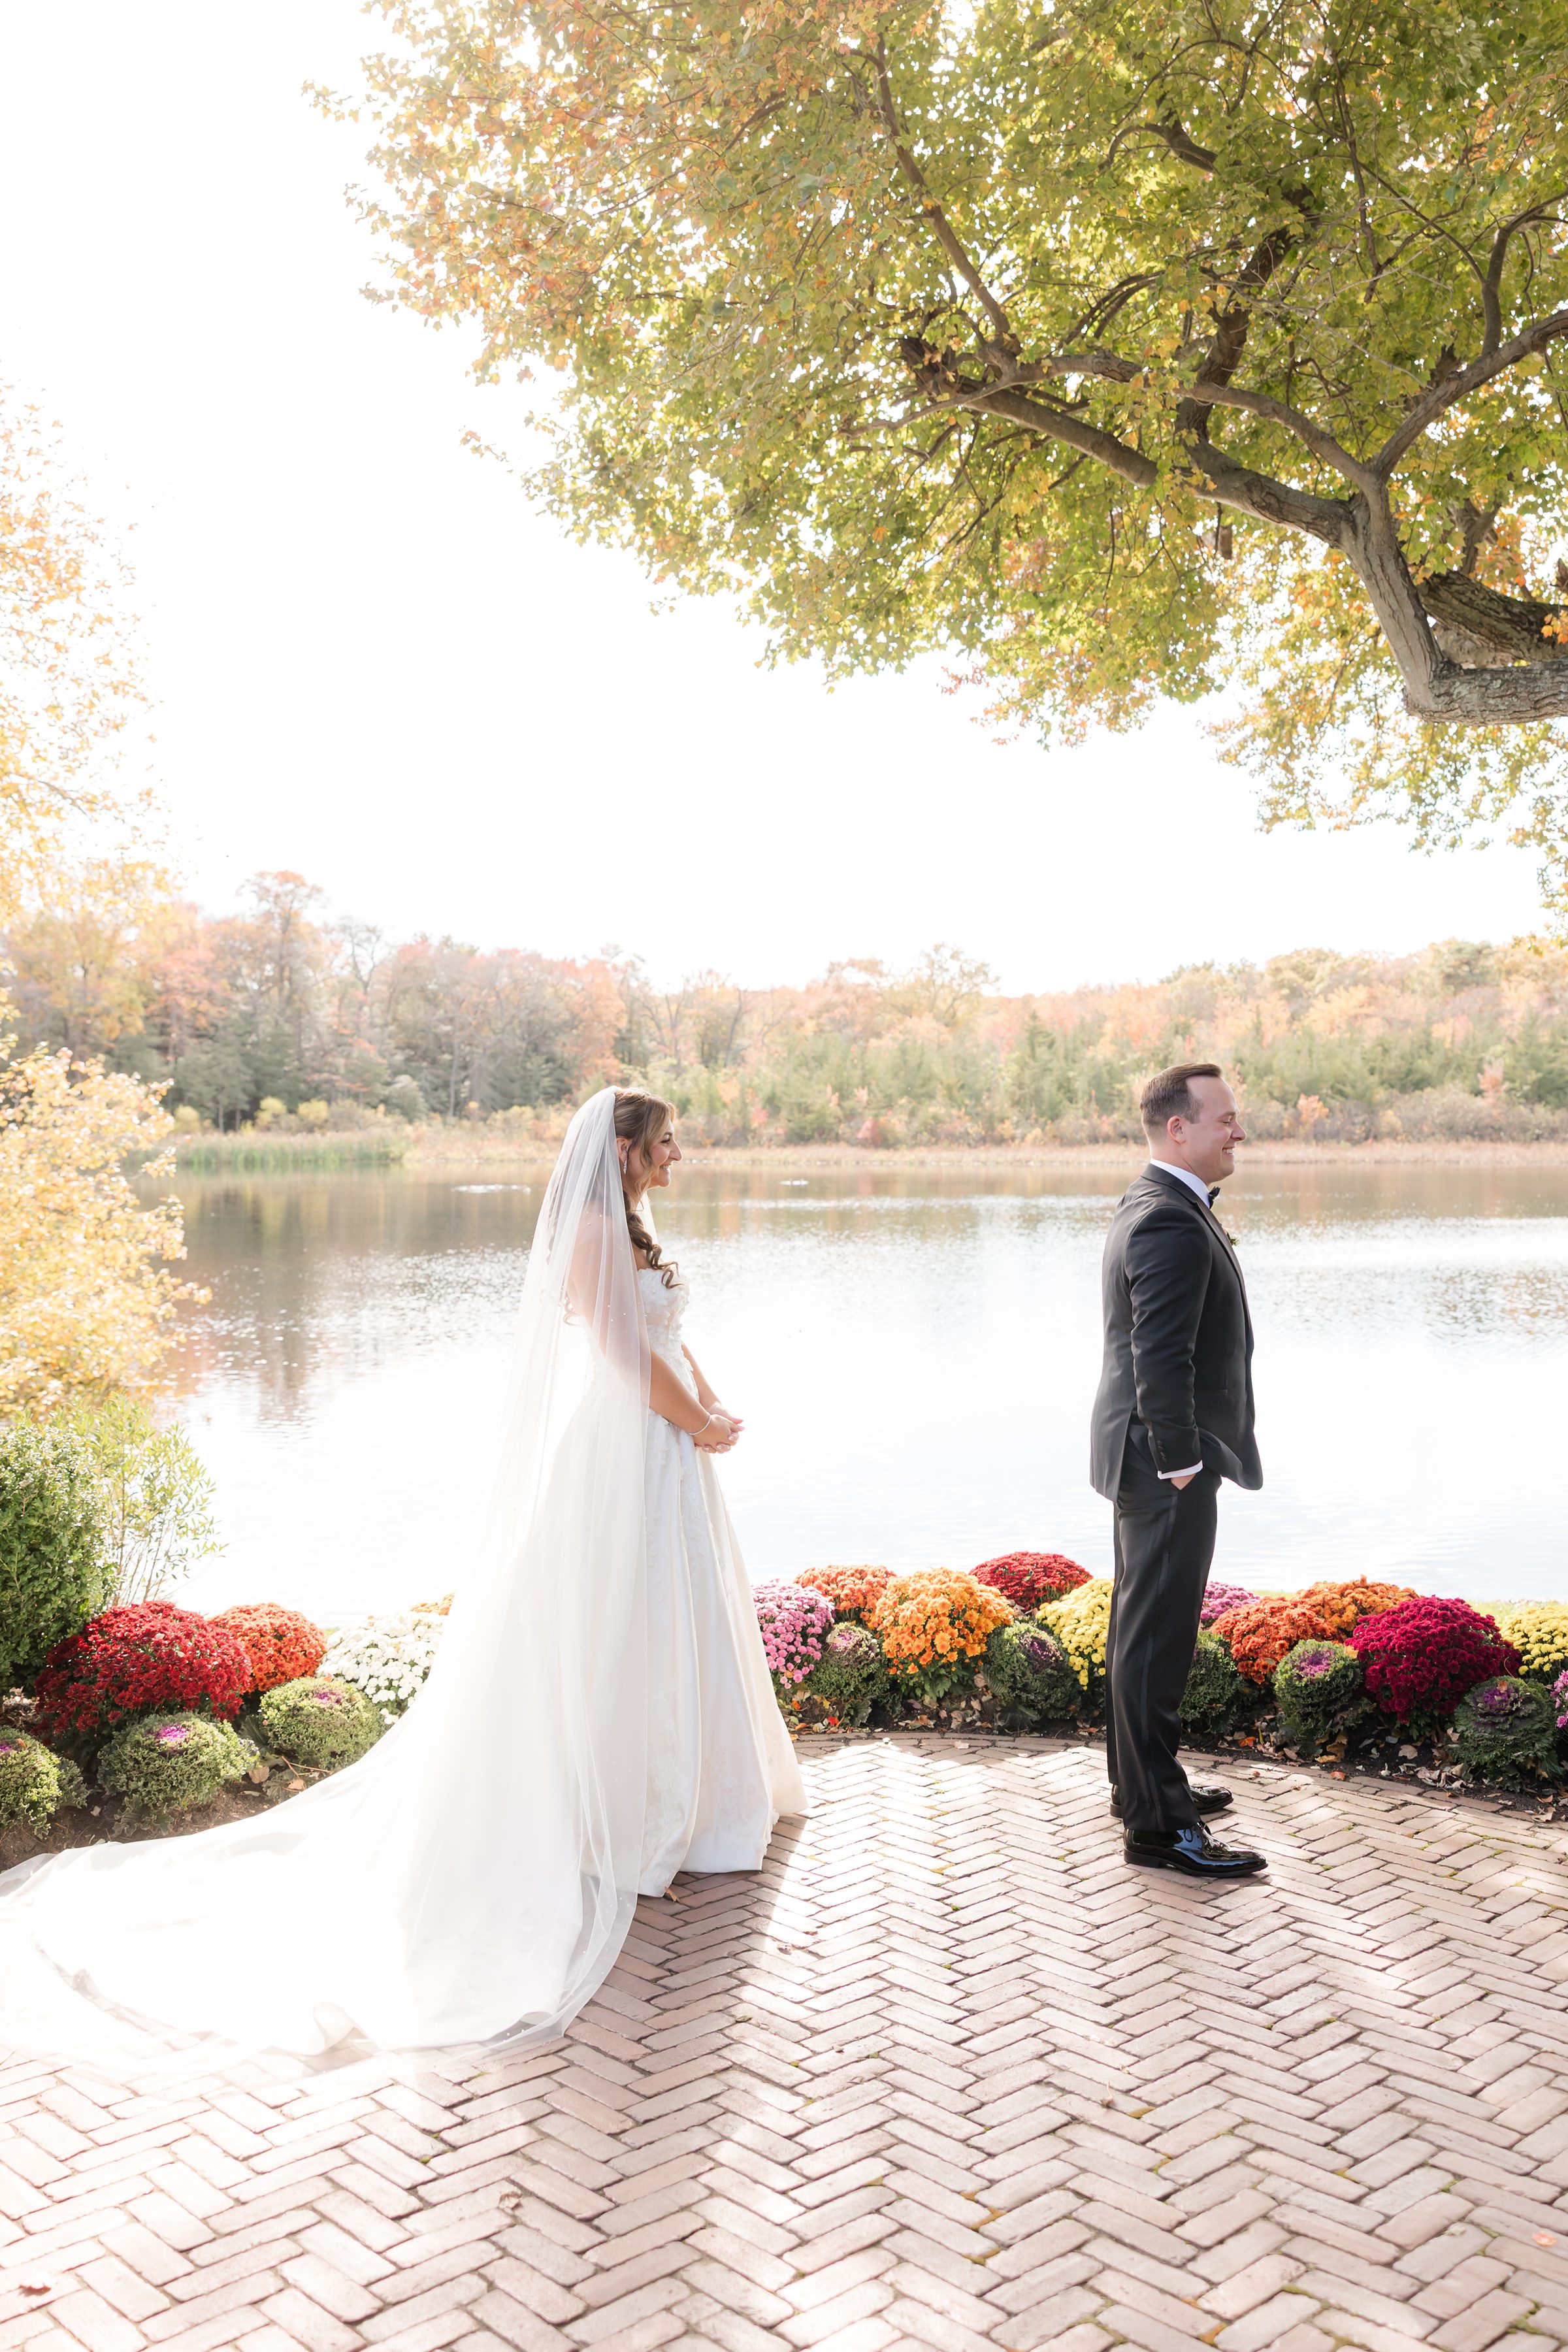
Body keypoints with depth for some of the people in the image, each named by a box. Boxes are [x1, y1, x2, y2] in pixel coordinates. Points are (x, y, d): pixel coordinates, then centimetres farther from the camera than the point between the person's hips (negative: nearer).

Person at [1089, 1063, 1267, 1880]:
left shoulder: (1151, 1206, 12)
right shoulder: (1172, 1224, -22)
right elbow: (1161, 1360, -26)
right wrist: (1183, 1464, -19)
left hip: (1149, 1456, 11)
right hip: (1166, 1464, -11)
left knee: (1140, 1624, 20)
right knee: (1157, 1638, -2)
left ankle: (1138, 1781, 35)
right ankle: (1157, 1825, 8)